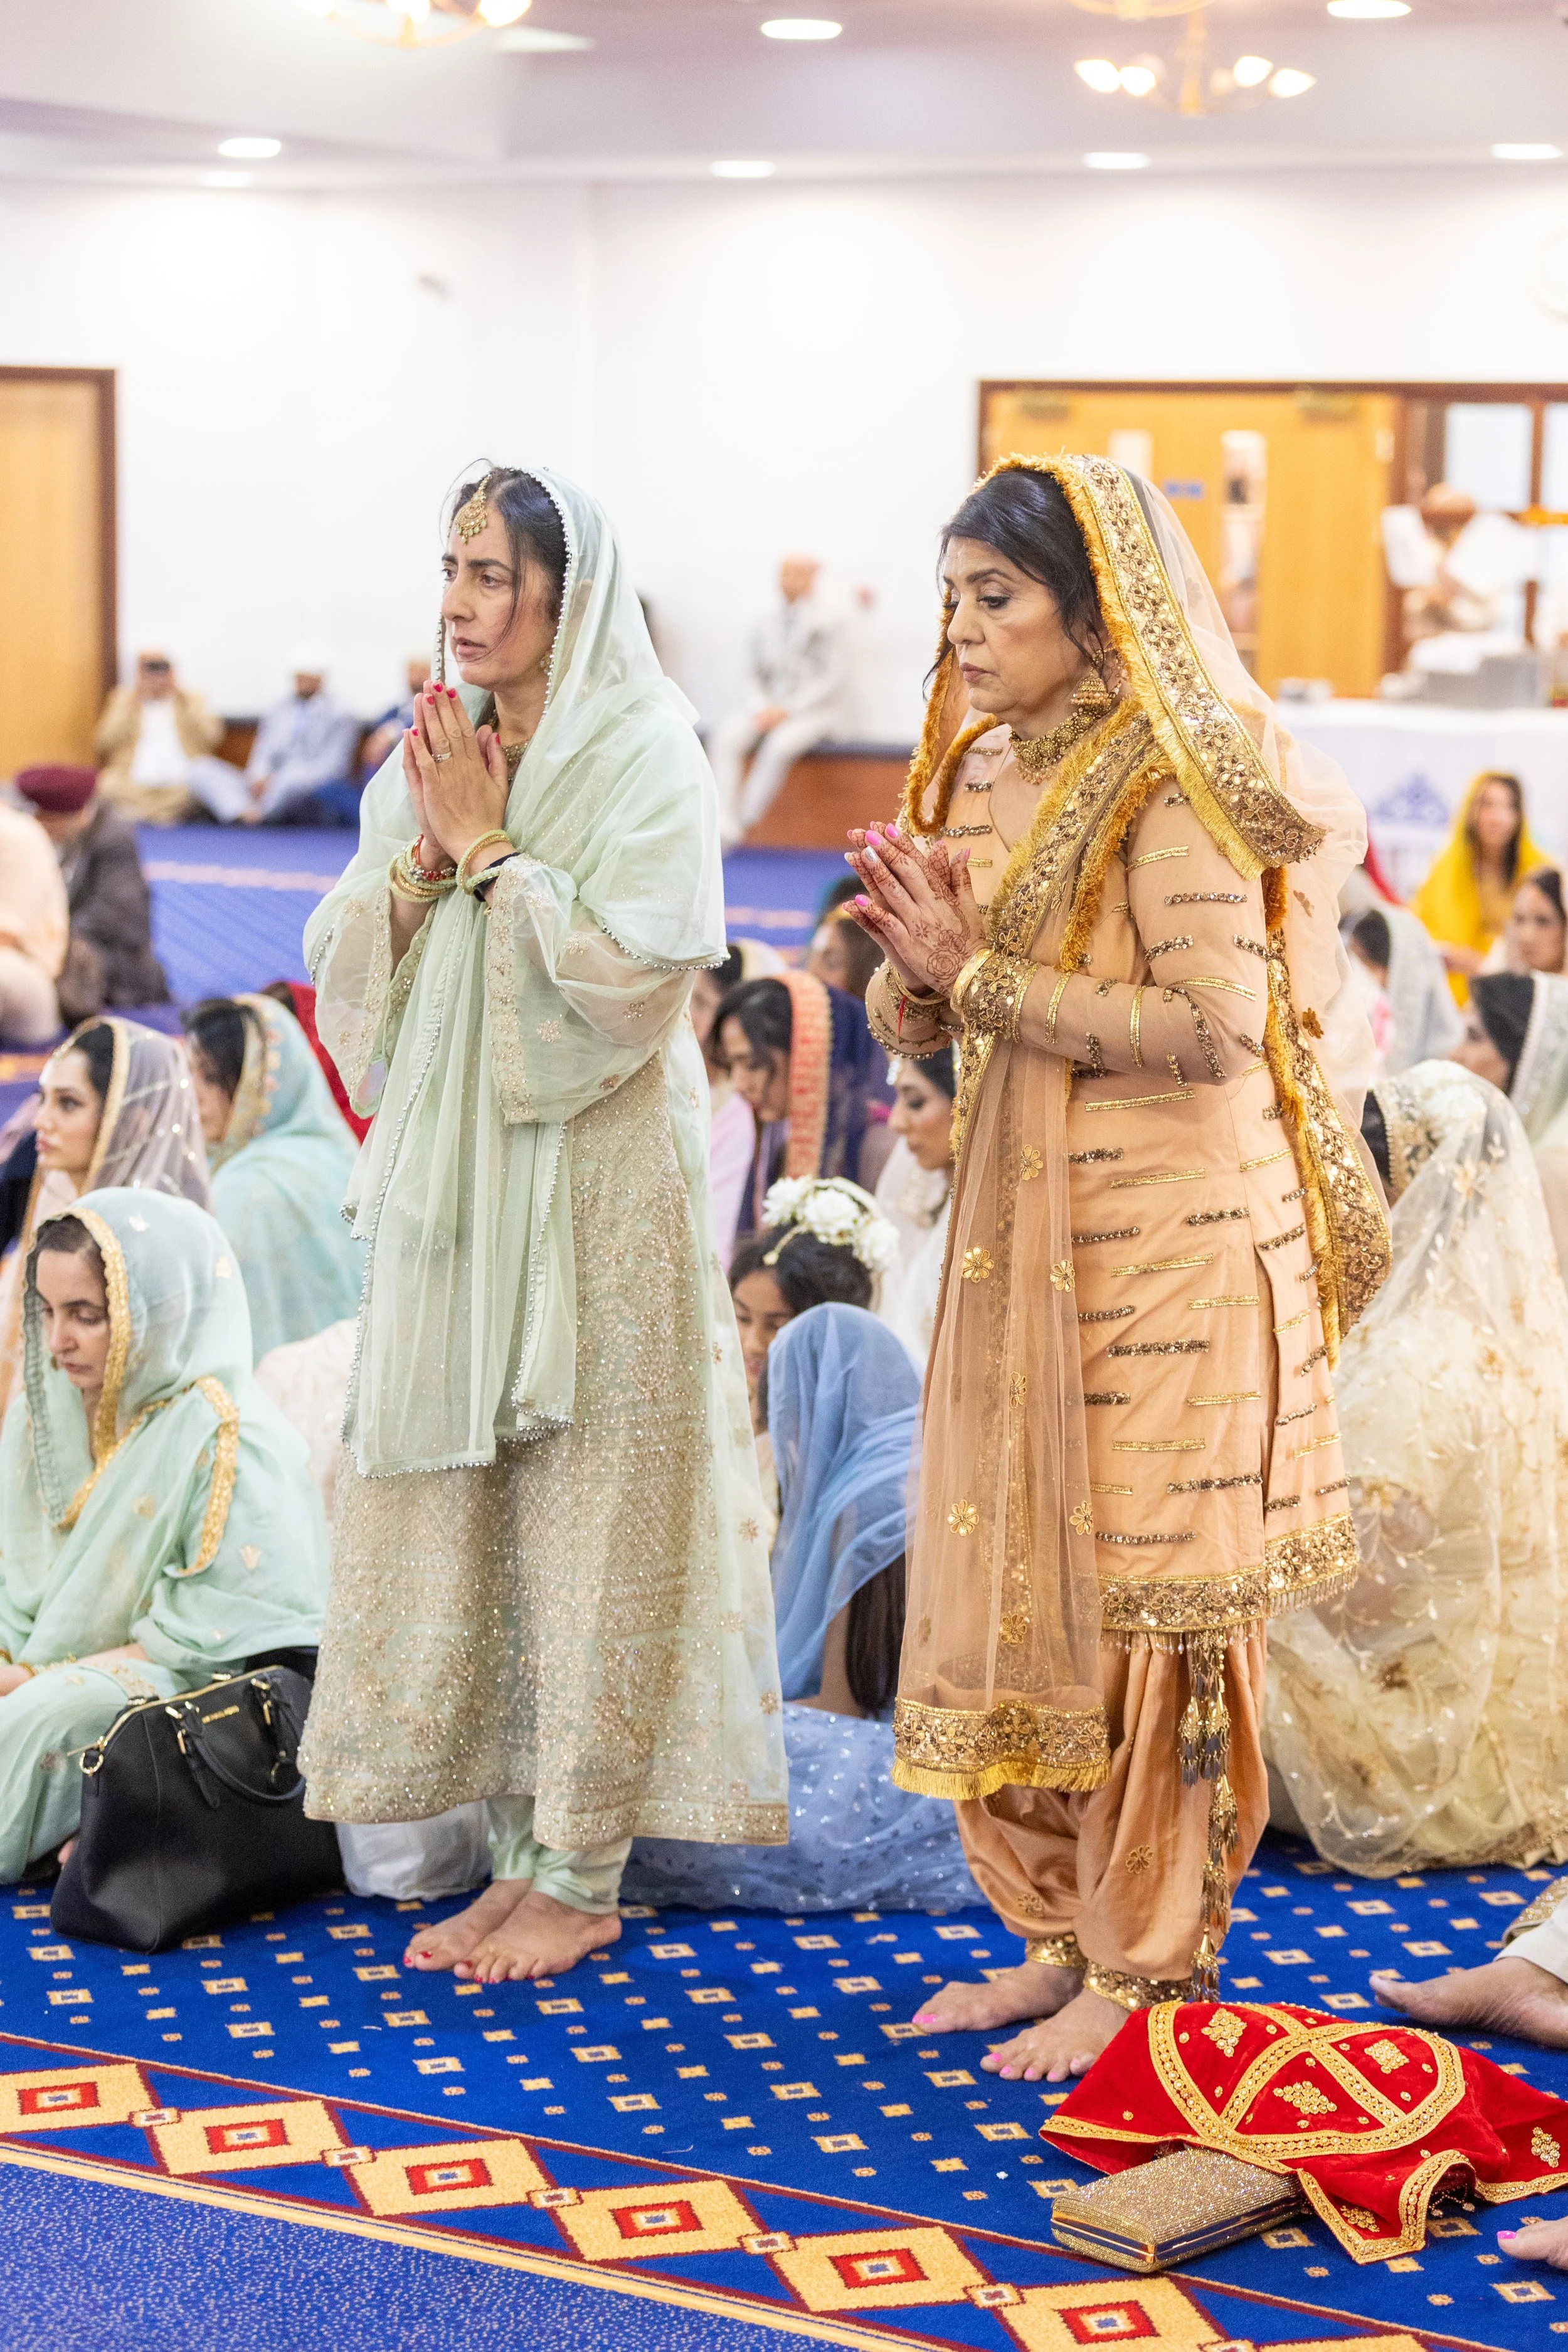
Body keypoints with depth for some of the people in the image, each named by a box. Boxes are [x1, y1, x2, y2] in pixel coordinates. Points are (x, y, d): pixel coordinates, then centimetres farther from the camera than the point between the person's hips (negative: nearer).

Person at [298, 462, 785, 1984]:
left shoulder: (646, 759, -7)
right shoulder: (430, 758, 11)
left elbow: (627, 975, -18)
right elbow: (345, 976, 8)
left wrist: (492, 848, -13)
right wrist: (425, 852, -7)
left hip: (597, 1187, -6)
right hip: (453, 1181, 6)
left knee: (592, 1517, -2)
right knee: (457, 1506, 8)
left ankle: (584, 1873, 8)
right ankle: (518, 1852, 18)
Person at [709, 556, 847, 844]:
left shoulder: (826, 622, -4)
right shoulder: (769, 623, 12)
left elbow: (832, 680, -8)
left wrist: (788, 710, -16)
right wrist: (763, 709, -5)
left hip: (812, 711, -5)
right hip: (769, 706, 5)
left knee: (780, 744, -37)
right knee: (726, 736, -26)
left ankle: (743, 822, -29)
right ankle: (724, 823, -35)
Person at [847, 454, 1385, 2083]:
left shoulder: (1171, 780, -12)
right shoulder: (977, 775, 12)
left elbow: (1210, 1027, -21)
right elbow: (909, 1021, 13)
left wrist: (982, 976, -17)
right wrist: (919, 961, -10)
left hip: (1164, 1243, -8)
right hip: (1018, 1230, 8)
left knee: (1141, 1605, -2)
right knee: (1016, 1580, 10)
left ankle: (1146, 1967, 8)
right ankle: (1062, 1934, 21)